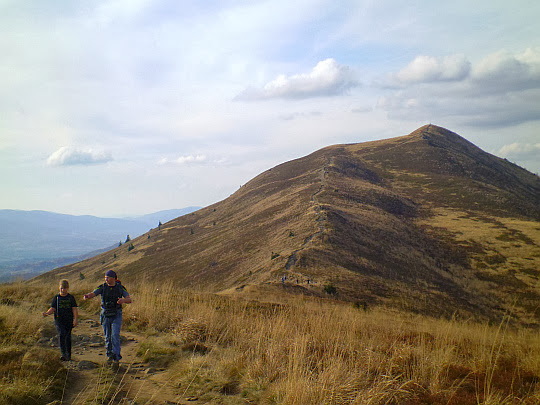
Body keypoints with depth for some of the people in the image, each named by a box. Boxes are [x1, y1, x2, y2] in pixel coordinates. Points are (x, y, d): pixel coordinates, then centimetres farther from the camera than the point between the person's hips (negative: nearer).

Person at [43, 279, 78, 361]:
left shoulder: (71, 298, 3)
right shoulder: (56, 298, 5)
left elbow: (74, 309, 0)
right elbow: (53, 308, 4)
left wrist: (76, 319, -11)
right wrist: (47, 313, -17)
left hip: (69, 320, 0)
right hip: (59, 320, 0)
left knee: (68, 337, 7)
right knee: (61, 335, -20)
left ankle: (68, 355, 21)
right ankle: (63, 354, -23)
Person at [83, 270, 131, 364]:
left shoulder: (120, 288, -5)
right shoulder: (103, 287, -2)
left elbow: (129, 300, -10)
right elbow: (92, 294, -13)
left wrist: (123, 300, -34)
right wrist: (87, 296, -38)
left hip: (116, 315, -2)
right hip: (105, 315, 2)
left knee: (115, 336, -14)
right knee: (107, 337, 7)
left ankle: (116, 357, -13)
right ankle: (110, 355, 25)